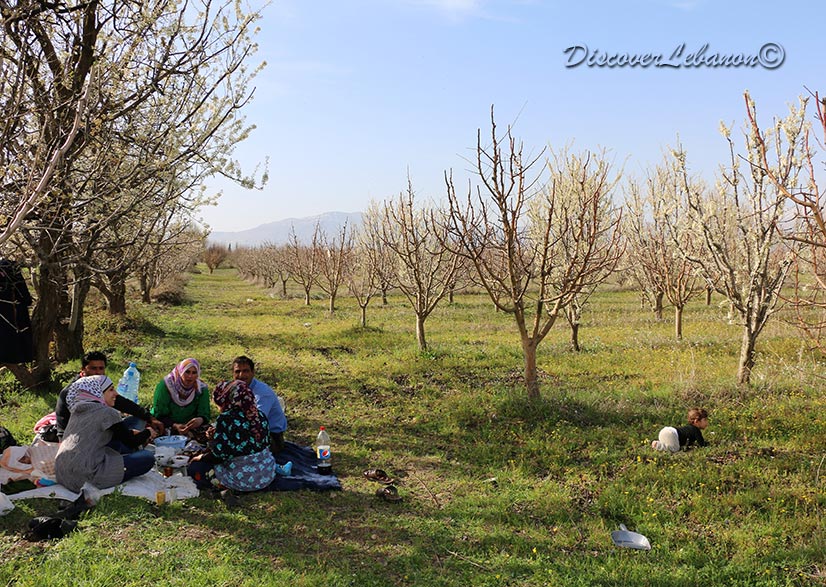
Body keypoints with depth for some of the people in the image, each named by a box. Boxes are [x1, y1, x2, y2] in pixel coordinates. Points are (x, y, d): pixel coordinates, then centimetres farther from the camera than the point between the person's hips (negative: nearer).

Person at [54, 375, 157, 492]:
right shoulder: (107, 413, -8)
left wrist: (132, 433, 28)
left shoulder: (78, 410, 17)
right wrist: (148, 432, 18)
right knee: (148, 457, -6)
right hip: (84, 477, -9)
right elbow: (131, 443, -1)